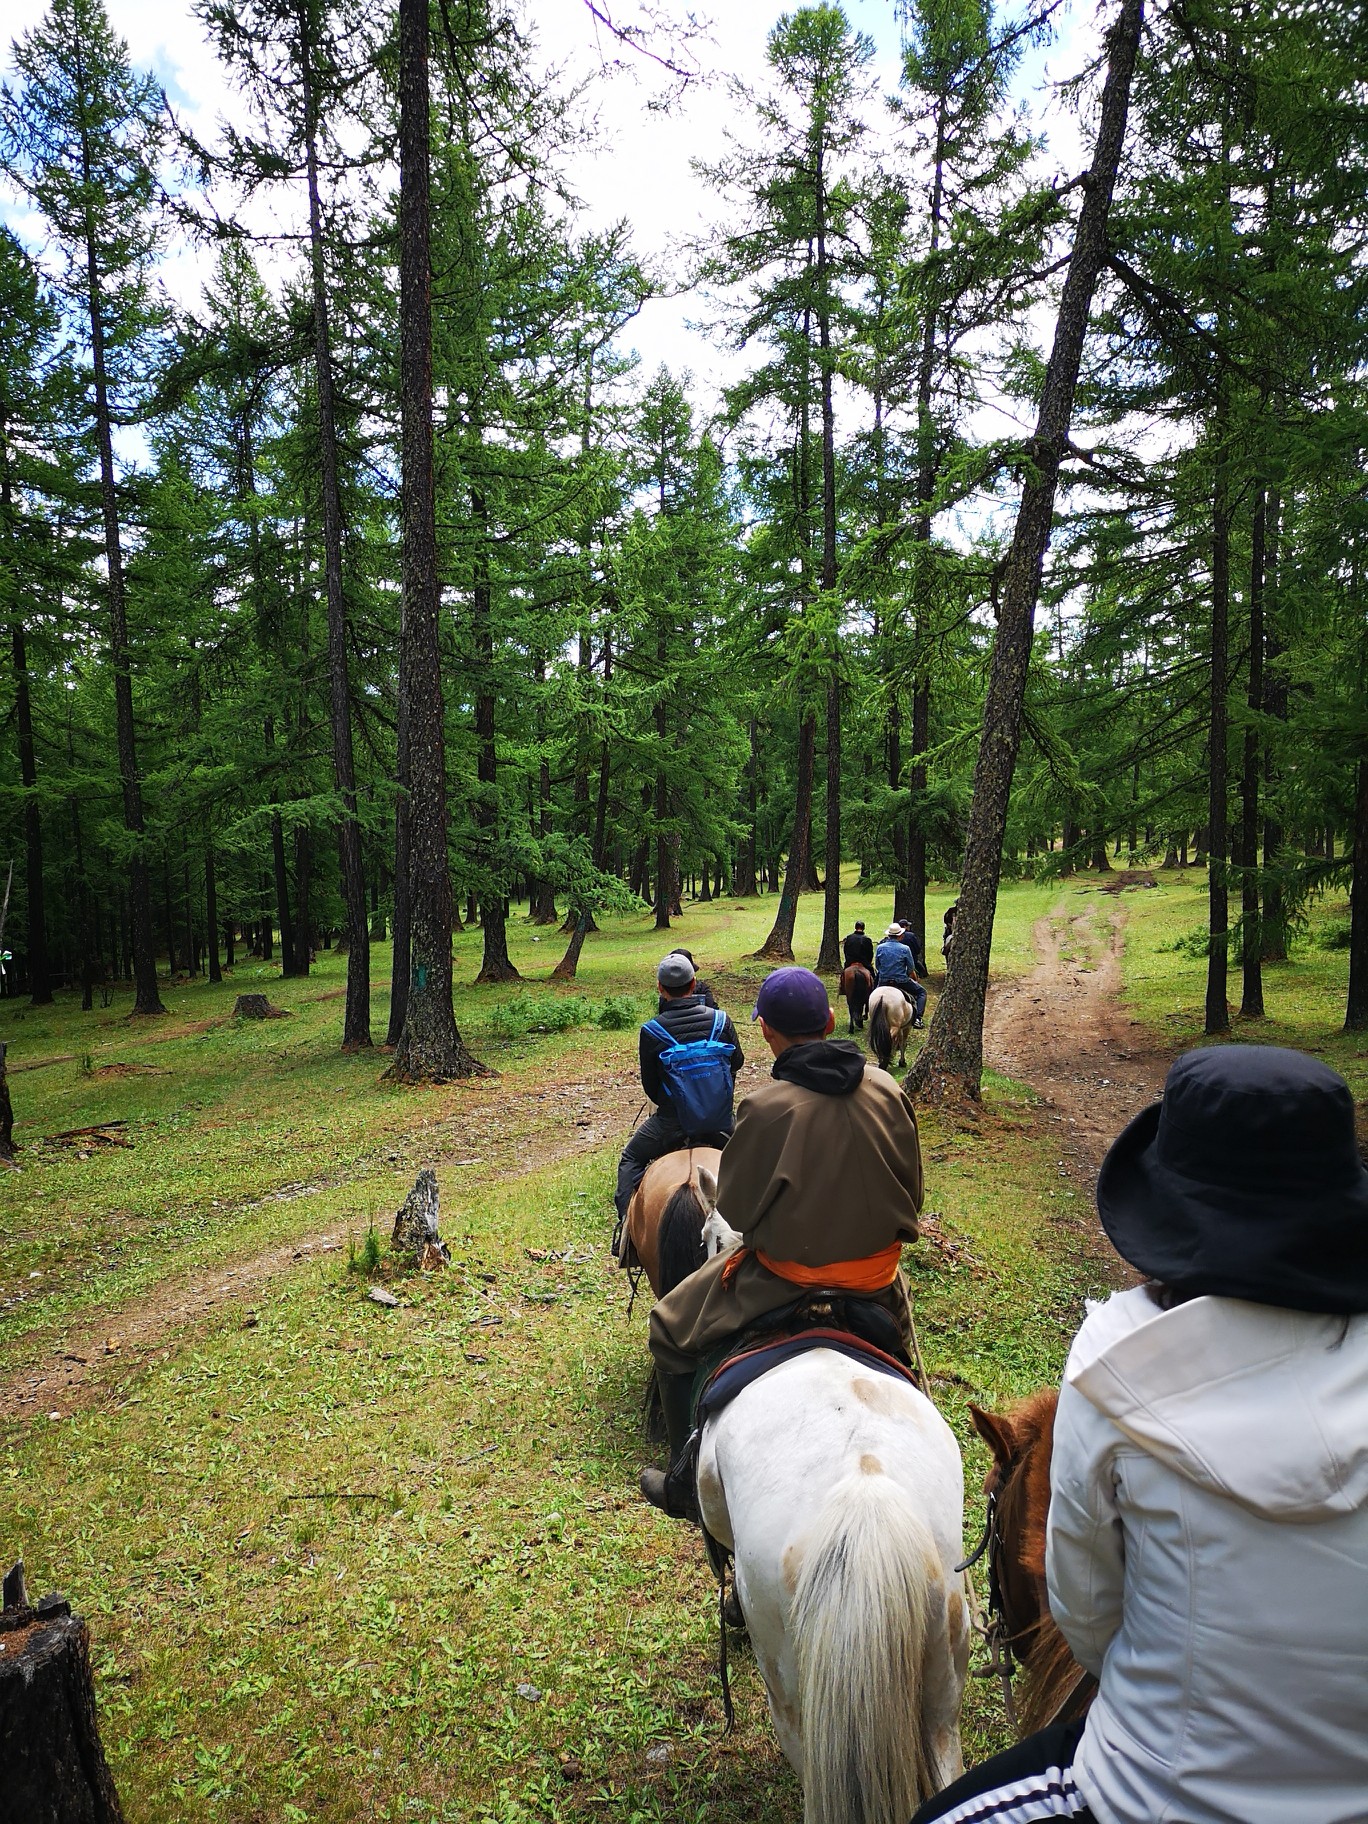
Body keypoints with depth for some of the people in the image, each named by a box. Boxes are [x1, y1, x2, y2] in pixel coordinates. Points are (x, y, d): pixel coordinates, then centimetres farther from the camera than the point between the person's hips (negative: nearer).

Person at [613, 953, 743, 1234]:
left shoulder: (651, 1031, -11)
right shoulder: (720, 1020, -7)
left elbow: (649, 1084, 0)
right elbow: (737, 1061, 9)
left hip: (671, 1119, -2)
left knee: (631, 1160, 20)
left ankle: (627, 1220, 11)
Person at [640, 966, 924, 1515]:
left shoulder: (765, 1106, -23)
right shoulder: (886, 1090, -10)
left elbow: (735, 1207, -10)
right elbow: (912, 1189, 1)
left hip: (790, 1271, -4)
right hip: (879, 1271, 5)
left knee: (671, 1330, 17)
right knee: (895, 1308, 40)